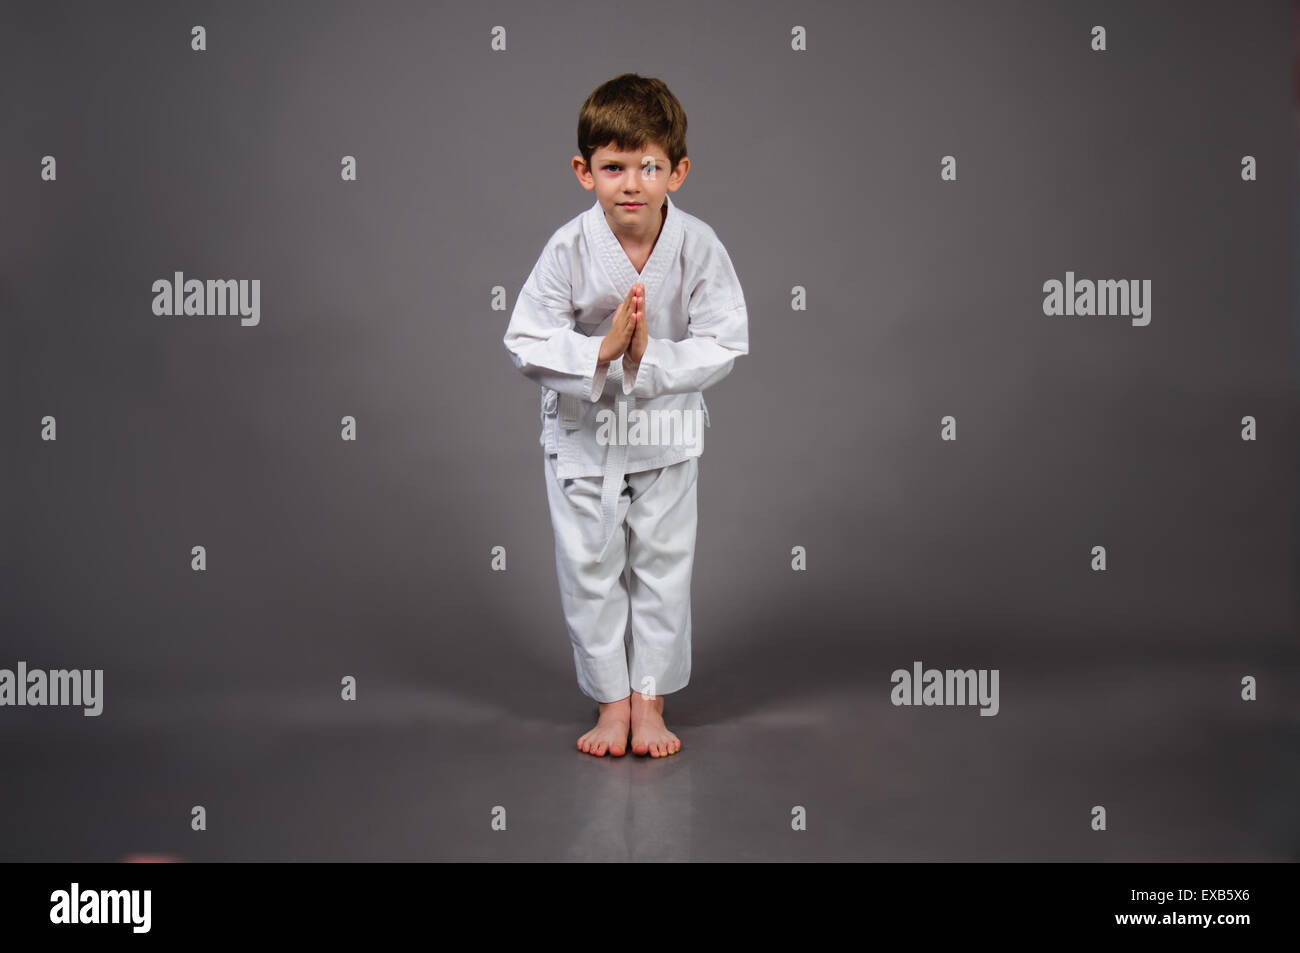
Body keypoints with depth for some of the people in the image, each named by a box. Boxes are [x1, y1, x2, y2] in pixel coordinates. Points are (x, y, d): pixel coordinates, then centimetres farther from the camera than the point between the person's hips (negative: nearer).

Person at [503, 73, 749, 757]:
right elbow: (527, 342, -16)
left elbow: (723, 344, -15)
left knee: (663, 566, 9)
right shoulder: (568, 249, -19)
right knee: (588, 571, 8)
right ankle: (611, 702, 25)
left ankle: (650, 702, 25)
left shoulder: (698, 247, -17)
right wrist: (600, 352, -31)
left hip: (667, 431, 0)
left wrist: (652, 360, -29)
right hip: (581, 430, 0)